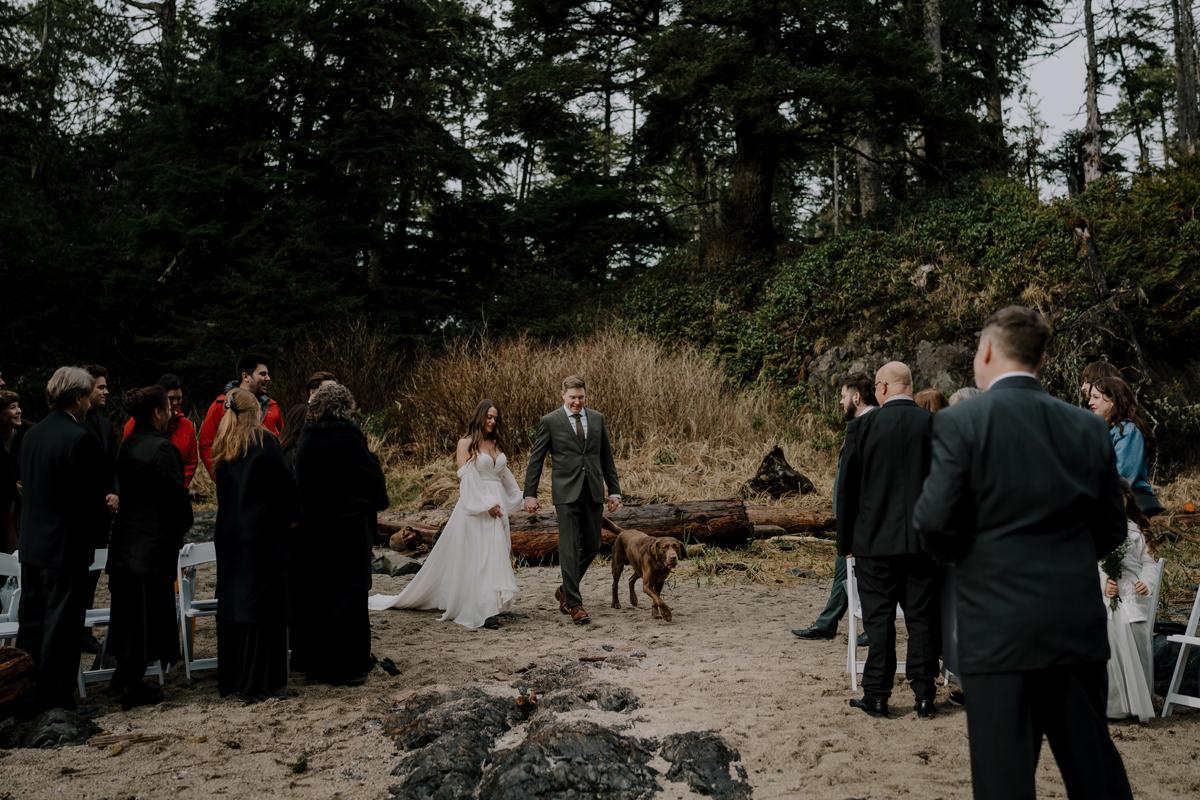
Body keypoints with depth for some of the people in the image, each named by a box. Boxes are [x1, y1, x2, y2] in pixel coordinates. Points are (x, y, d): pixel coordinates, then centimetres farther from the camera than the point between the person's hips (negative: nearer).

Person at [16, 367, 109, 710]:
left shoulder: (32, 434, 6)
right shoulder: (80, 439, -19)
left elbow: (28, 487, 12)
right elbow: (93, 498, -19)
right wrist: (103, 513, 3)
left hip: (31, 544, 8)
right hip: (66, 547, -8)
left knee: (31, 623, 16)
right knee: (61, 627, 3)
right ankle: (54, 699, 12)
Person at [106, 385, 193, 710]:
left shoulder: (128, 445, 7)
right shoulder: (162, 448, -18)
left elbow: (126, 488, 12)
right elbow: (176, 495, -17)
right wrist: (182, 526, 1)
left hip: (126, 539, 8)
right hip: (154, 543, -8)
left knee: (129, 609, 18)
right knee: (148, 612, 1)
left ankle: (123, 674, 28)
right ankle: (133, 686, 7)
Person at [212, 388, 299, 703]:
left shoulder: (223, 447, 8)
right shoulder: (265, 442, -10)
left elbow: (221, 489, 14)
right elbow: (285, 483, -11)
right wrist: (292, 517, 2)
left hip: (228, 535, 6)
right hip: (263, 534, -6)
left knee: (232, 602, 13)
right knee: (263, 603, -1)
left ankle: (231, 677, 21)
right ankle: (260, 682, 1)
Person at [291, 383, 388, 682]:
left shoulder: (307, 438, 2)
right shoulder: (348, 436, -15)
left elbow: (301, 480, 8)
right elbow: (372, 476, -10)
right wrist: (378, 500, 9)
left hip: (311, 527, 6)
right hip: (347, 528, -6)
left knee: (313, 591, 14)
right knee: (347, 593, 2)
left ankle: (311, 658, 25)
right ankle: (343, 665, 7)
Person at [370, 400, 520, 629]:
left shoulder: (497, 444, 14)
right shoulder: (466, 443, -4)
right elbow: (466, 477, -11)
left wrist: (520, 498, 17)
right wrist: (485, 504, -17)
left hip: (497, 507, 6)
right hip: (475, 507, -6)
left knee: (495, 556, 8)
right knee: (475, 557, -5)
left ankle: (491, 605, 16)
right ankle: (483, 611, -5)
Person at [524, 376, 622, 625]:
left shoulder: (597, 419, 9)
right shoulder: (549, 421, -2)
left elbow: (606, 457, 14)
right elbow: (535, 459, 1)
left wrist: (614, 490, 10)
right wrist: (530, 494, -3)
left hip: (593, 492, 5)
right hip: (566, 493, -4)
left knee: (592, 545, 10)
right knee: (569, 548, -6)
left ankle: (565, 591, 29)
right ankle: (575, 604, 1)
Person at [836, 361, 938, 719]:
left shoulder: (863, 427, -7)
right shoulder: (936, 425, -3)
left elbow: (846, 488, -3)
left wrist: (845, 541, 7)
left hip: (875, 540, -2)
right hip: (924, 540, 2)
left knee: (879, 620, 6)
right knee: (922, 618, 10)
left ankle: (877, 696, 11)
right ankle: (924, 695, 14)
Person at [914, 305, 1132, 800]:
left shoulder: (960, 421, -10)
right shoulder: (1087, 426, 4)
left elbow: (934, 522, -13)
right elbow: (1110, 529, 9)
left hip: (998, 625, -4)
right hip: (1079, 622, 5)